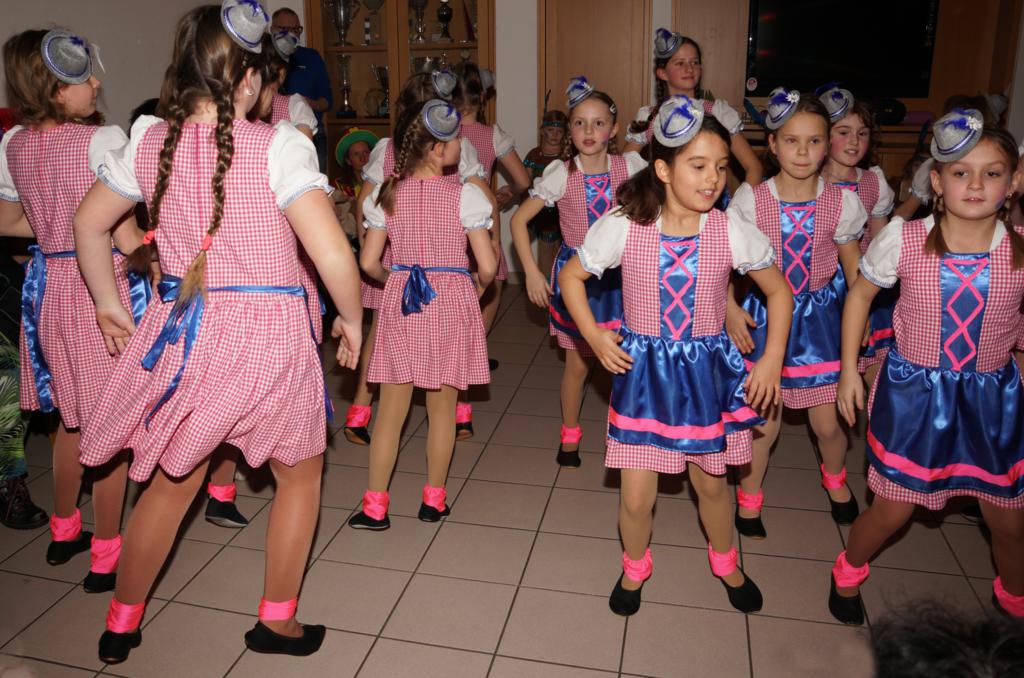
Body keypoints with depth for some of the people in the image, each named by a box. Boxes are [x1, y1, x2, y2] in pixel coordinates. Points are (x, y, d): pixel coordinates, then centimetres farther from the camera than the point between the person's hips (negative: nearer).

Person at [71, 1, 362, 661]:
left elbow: (88, 222, 15)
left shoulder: (150, 143, 2)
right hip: (271, 333, -4)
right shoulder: (278, 145, -14)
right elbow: (333, 254, -21)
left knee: (172, 481, 23)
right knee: (301, 472, 20)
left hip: (185, 331, 5)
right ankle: (277, 620, 31)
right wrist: (352, 320, -4)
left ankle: (120, 626, 39)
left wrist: (108, 302, 26)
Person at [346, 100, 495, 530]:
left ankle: (374, 506, 15)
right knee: (442, 408, 12)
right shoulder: (465, 194, -10)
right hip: (451, 301, -2)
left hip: (400, 302, 2)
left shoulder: (386, 195, -2)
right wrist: (478, 286, 9)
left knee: (391, 408, 10)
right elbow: (487, 265, -12)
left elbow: (369, 262, -1)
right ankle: (434, 500, 24)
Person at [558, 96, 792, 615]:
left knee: (711, 482, 19)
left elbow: (779, 292, 5)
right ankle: (635, 567, 36)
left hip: (708, 372, 1)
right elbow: (571, 276, 2)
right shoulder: (622, 227, -13)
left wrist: (771, 361, -1)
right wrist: (594, 335, -8)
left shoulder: (733, 234, -10)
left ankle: (725, 563, 49)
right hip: (643, 371, -1)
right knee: (637, 497, 3)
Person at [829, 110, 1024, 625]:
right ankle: (847, 576, 38)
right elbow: (860, 293, 0)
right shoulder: (903, 239, -15)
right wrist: (849, 369, 0)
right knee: (892, 511, 7)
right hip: (914, 391, -2)